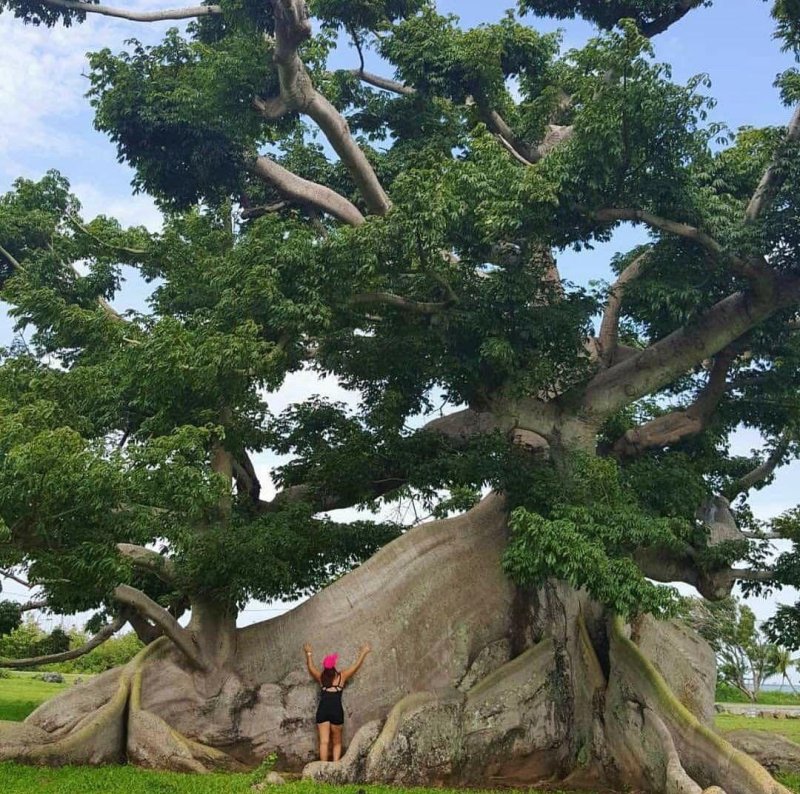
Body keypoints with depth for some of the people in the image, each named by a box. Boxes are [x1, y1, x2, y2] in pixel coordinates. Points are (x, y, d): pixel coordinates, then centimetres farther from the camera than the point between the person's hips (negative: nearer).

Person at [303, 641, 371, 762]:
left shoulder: (320, 677, 11)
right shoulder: (342, 676, 7)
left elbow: (310, 666, 27)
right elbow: (356, 666, 17)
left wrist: (309, 653, 44)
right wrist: (363, 653, 31)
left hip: (322, 710, 1)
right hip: (336, 711, -1)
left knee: (324, 742, -2)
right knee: (337, 743, 11)